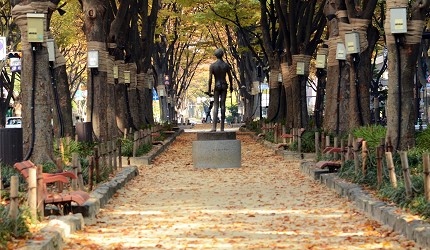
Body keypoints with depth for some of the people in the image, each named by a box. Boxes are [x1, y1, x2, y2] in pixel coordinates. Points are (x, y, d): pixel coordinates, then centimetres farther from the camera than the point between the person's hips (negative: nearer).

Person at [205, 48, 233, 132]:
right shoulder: (226, 65, -2)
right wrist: (231, 86, 19)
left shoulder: (212, 65, -9)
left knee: (216, 106, -3)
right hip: (224, 86, 2)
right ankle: (222, 127, 2)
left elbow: (210, 78, -11)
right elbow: (230, 77, 4)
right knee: (223, 105, 4)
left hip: (217, 86, -2)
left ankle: (214, 127, -15)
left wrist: (209, 90, -5)